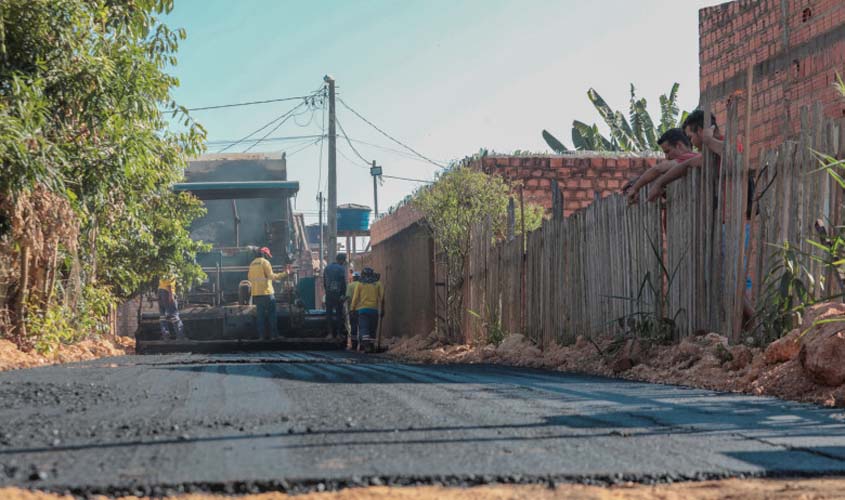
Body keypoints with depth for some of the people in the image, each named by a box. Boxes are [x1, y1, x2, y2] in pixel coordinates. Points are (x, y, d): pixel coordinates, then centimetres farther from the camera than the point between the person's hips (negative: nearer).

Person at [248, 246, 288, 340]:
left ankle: (262, 335, 5)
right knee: (271, 314, -1)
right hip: (266, 292, -6)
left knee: (260, 315, 8)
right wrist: (284, 274, -11)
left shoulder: (252, 263, 14)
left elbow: (249, 277, 19)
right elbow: (271, 276, -14)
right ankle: (274, 335, -3)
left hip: (255, 293, 6)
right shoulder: (265, 262, -7)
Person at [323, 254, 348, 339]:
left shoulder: (327, 268, 10)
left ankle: (330, 333, 5)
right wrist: (343, 294, -8)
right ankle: (339, 333, 2)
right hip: (337, 293, -4)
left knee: (329, 313, 8)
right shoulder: (341, 269, -8)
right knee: (339, 313, 3)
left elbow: (324, 281, 12)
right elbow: (343, 283, -11)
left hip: (329, 293, 4)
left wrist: (326, 291, 16)